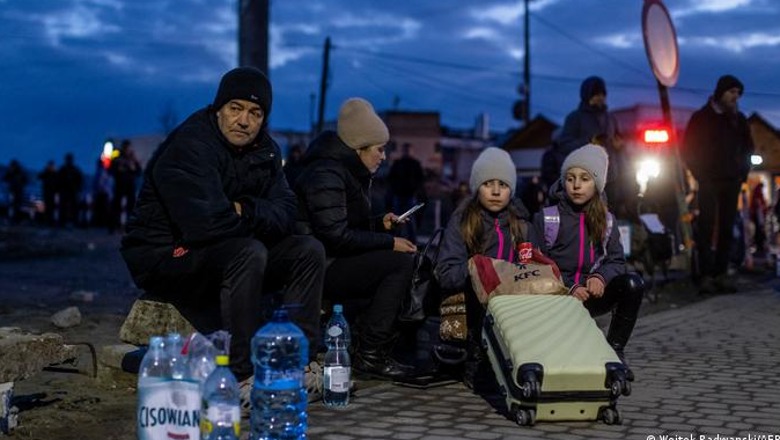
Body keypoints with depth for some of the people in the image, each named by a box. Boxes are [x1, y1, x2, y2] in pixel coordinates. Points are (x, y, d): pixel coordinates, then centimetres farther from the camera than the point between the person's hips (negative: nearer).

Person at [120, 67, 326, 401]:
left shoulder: (264, 150, 5)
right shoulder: (189, 147, -20)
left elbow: (285, 214, -1)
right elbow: (203, 224, -32)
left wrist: (246, 210, -21)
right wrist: (255, 220, -13)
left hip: (226, 254, 8)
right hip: (164, 256, -8)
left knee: (309, 251, -6)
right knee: (250, 253, -35)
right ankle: (242, 378, -31)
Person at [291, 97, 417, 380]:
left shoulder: (348, 172, 16)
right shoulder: (326, 174, -16)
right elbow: (336, 236, -23)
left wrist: (380, 224, 7)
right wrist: (389, 243, -18)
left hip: (333, 263, 10)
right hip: (320, 270, -10)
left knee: (407, 261, 2)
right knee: (401, 261, -21)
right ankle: (368, 354, -19)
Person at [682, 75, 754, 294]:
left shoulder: (739, 119, 12)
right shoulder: (701, 118, 2)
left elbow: (747, 146, 21)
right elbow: (688, 149, 3)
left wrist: (743, 171, 9)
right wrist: (700, 174, -4)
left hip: (732, 182, 4)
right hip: (709, 183, -4)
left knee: (726, 228, 1)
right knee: (706, 227, -8)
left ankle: (721, 274, 5)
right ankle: (706, 275, -9)